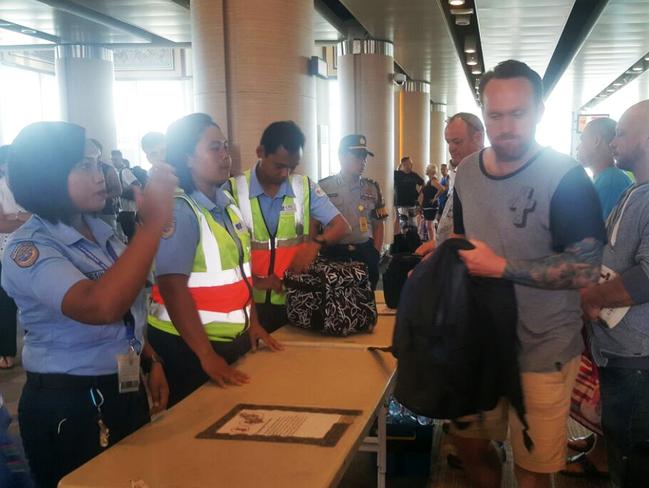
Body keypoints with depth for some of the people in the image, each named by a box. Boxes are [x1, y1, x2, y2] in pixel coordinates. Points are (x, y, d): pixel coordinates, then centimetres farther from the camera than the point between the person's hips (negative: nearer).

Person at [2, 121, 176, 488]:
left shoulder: (102, 232, 2)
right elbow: (101, 307, -39)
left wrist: (152, 362, 9)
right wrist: (154, 222, -36)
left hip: (127, 392, 7)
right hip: (69, 406, -7)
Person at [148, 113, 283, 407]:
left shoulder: (227, 204, 6)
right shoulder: (177, 210, -19)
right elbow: (172, 287, -24)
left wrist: (252, 322, 13)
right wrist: (207, 356, -24)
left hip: (234, 338, 8)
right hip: (188, 346, -8)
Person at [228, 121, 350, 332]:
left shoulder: (305, 188, 2)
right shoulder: (234, 190, -5)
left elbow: (341, 226, 2)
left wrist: (316, 243, -18)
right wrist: (254, 281, -16)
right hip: (250, 302, -2)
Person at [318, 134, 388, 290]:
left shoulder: (372, 188, 10)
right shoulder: (323, 187, 0)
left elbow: (378, 225, 14)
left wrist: (375, 254, 4)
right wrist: (320, 253, -3)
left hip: (366, 254, 3)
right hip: (333, 254, -2)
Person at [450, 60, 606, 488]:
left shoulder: (565, 178, -17)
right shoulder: (467, 172, 3)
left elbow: (586, 269, -22)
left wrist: (501, 267, -25)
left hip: (543, 351, -5)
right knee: (470, 444, 19)